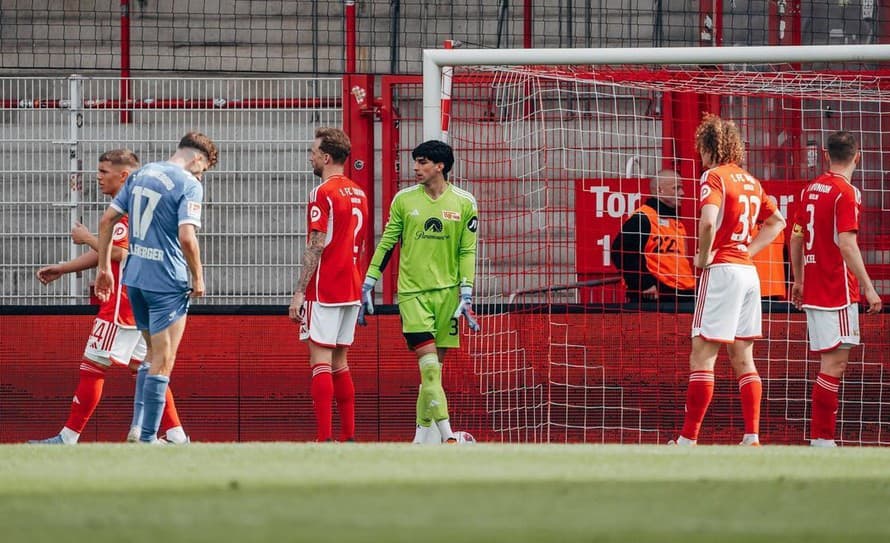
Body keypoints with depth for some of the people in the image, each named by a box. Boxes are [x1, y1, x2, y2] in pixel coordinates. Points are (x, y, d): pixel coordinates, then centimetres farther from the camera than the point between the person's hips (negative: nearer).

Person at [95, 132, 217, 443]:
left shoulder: (140, 175, 11)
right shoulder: (189, 185, -10)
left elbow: (107, 221, 11)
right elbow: (186, 237, -20)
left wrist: (104, 267, 16)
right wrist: (198, 278, -8)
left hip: (134, 278, 7)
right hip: (167, 282, -7)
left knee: (152, 356, 20)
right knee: (163, 363, -2)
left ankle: (140, 427, 19)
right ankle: (148, 437, -3)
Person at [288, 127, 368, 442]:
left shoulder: (323, 194, -12)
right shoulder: (358, 194, 13)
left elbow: (316, 247, -16)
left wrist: (299, 292, -15)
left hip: (324, 292, -8)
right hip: (351, 290, 8)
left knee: (320, 362, -8)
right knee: (339, 364, 13)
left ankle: (325, 438, -14)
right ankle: (348, 437, 11)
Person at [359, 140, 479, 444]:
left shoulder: (464, 203, 3)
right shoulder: (404, 200, 2)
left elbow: (468, 252, 6)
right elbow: (387, 244, 9)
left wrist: (466, 295, -2)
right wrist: (368, 286, 7)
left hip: (447, 292, 1)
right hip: (412, 293, -1)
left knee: (433, 369, 3)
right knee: (429, 367, -13)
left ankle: (421, 438, 13)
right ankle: (448, 439, -17)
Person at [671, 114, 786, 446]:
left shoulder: (714, 176, -8)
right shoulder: (750, 182, 16)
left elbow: (708, 221, -25)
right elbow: (777, 222, 25)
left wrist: (704, 256, -10)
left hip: (722, 269, -8)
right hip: (748, 272, 8)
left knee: (702, 356, -7)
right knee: (743, 359, 11)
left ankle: (688, 439, -10)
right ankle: (752, 438, 6)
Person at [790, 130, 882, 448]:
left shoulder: (811, 189, 11)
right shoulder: (846, 193, -12)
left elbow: (796, 237, 18)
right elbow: (846, 244, -20)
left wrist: (799, 280, 28)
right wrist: (868, 288, -18)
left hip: (813, 290, 8)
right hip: (837, 291, -8)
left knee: (830, 362, 12)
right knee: (835, 362, -8)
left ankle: (820, 440, 12)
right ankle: (823, 439, -11)